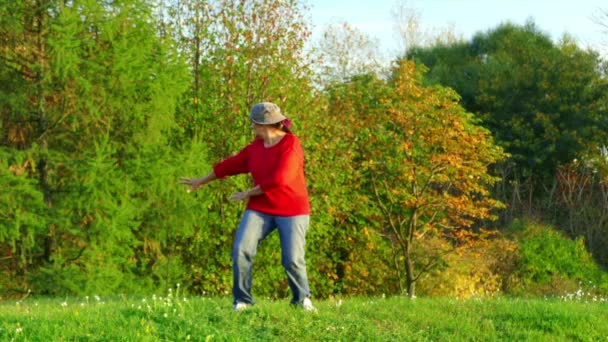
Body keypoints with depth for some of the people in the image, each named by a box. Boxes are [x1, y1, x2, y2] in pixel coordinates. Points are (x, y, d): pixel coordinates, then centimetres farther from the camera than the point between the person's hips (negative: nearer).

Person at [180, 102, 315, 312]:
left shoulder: (290, 145, -16)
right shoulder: (256, 147, 5)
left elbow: (278, 180, -24)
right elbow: (231, 165, 17)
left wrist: (249, 194, -15)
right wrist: (201, 182, 27)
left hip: (291, 210, -5)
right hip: (261, 209, 5)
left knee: (293, 260, -11)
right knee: (240, 250, -13)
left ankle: (302, 298, 16)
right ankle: (242, 300, -2)